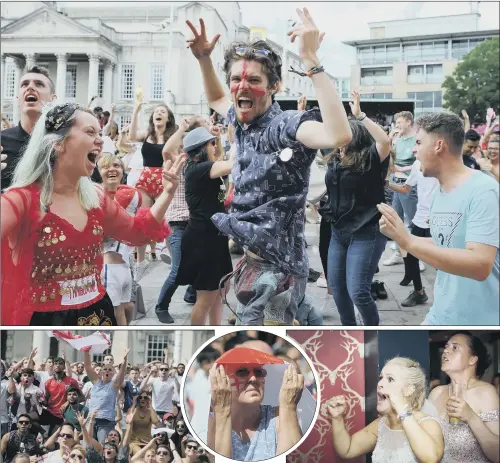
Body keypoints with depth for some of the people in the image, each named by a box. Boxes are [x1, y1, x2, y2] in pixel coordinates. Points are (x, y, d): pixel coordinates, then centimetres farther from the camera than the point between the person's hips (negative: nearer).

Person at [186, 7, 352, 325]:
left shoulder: (284, 126, -20)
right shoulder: (243, 122, 6)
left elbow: (339, 136, -42)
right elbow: (216, 99, 31)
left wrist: (311, 60, -39)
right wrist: (203, 59, 13)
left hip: (274, 267, -9)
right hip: (251, 259, 9)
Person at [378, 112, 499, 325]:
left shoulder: (482, 191, -19)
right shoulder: (438, 193, 7)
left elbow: (481, 265, -28)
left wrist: (408, 242, -31)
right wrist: (400, 234, 1)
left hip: (479, 320, -7)